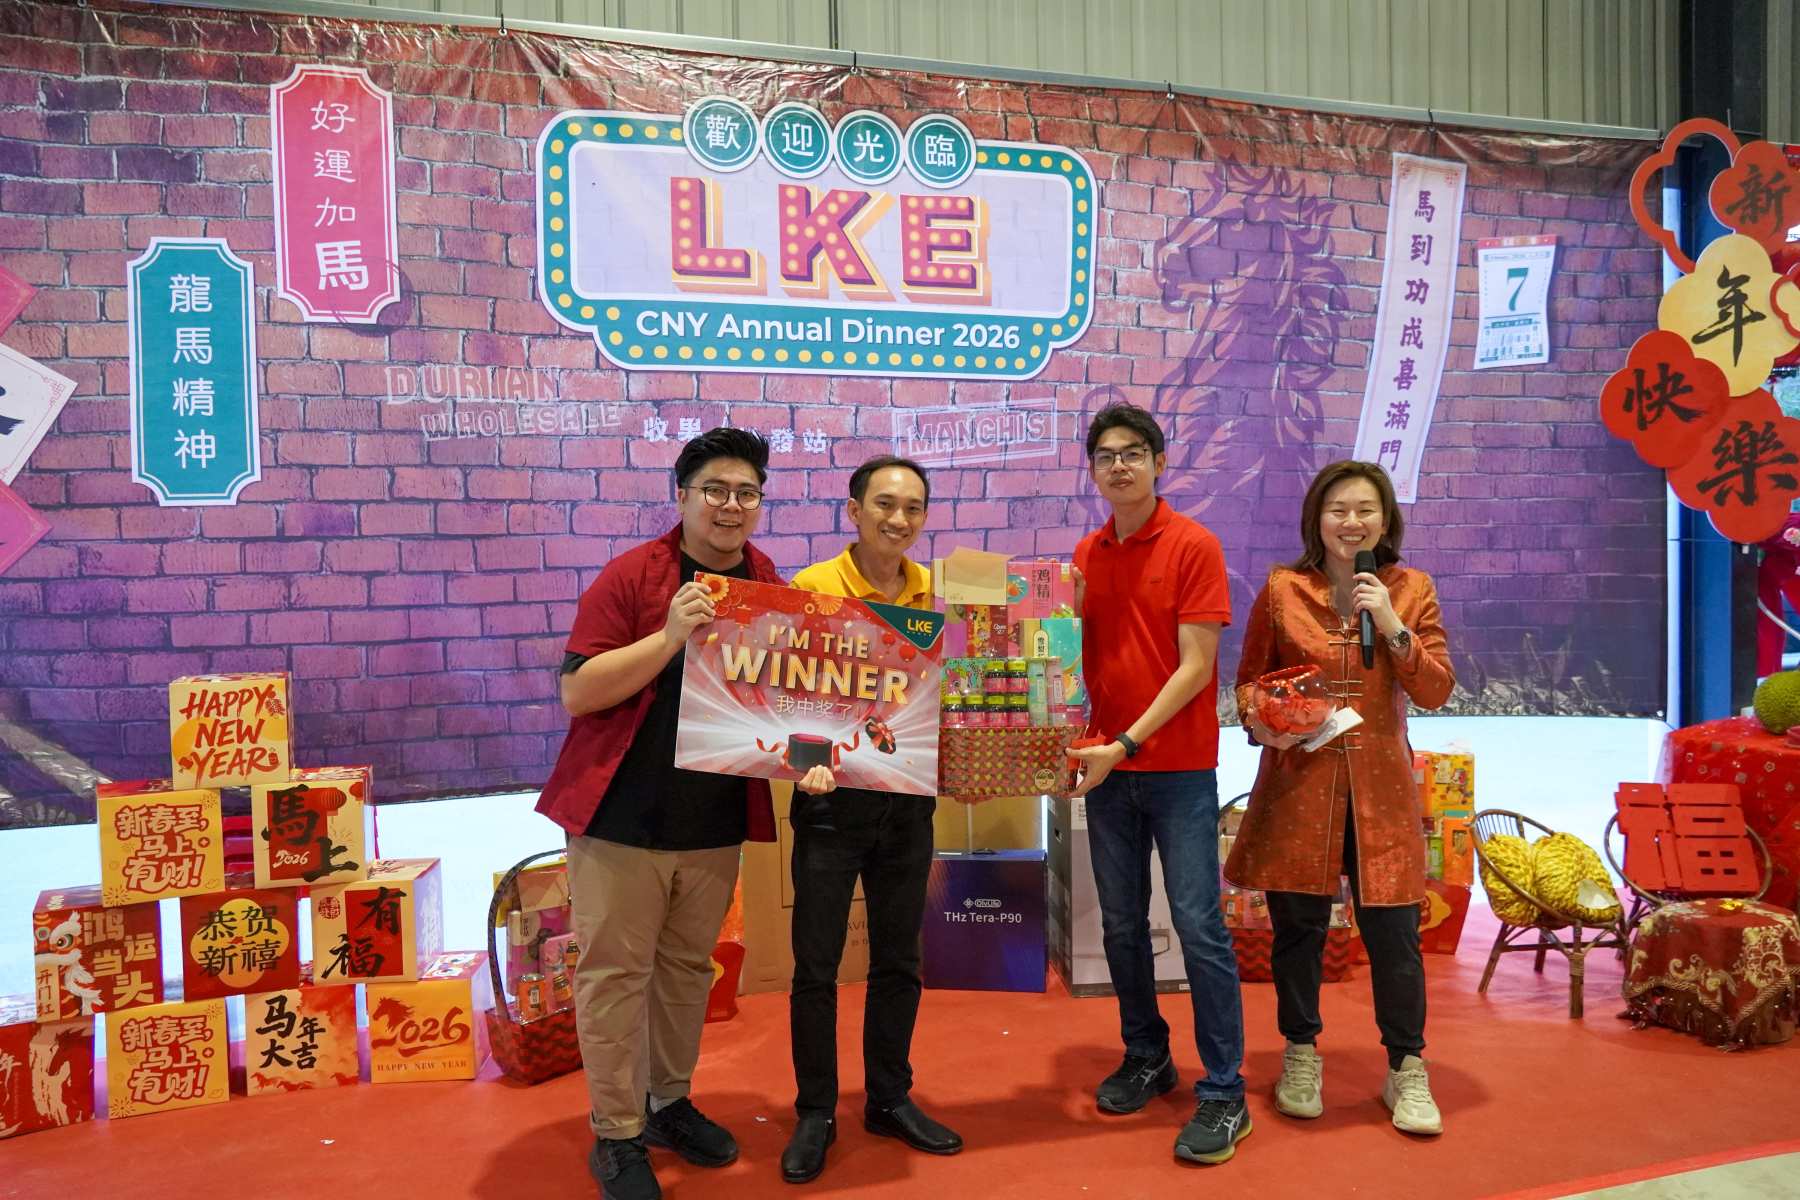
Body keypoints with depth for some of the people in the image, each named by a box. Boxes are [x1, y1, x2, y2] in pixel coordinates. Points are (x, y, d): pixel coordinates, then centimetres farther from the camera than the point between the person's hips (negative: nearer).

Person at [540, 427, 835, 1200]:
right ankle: (616, 1135, 19)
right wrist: (670, 635, -23)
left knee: (688, 965, 16)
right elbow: (576, 693, -14)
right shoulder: (631, 576, -10)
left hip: (717, 821, 4)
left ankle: (669, 1102, 35)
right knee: (615, 971, 3)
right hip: (623, 813, -4)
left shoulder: (771, 590, 4)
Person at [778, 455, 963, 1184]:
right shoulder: (811, 588, -10)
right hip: (833, 797, -3)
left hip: (909, 797, 4)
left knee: (898, 960, 15)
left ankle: (890, 1099, 32)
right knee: (816, 965, 6)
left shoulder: (935, 593, 3)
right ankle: (814, 1113, 24)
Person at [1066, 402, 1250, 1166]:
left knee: (1198, 924, -2)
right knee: (1121, 923, 11)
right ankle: (1146, 1058, 28)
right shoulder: (1085, 556, 8)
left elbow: (1196, 667, -13)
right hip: (1108, 765, 5)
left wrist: (1126, 743, -18)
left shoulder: (1193, 546, -8)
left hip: (1180, 767, -5)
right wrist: (1091, 746, -5)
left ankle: (1224, 1092, 8)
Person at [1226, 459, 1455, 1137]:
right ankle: (1301, 1055, 29)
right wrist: (1258, 720, -12)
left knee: (1393, 930, 3)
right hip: (1298, 781, 0)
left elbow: (1436, 692, 0)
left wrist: (1392, 626, -13)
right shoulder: (1282, 590, 0)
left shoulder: (1411, 590, 4)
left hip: (1380, 787, 1)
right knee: (1298, 925, 8)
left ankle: (1406, 1070, 23)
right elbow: (1249, 677, 8)